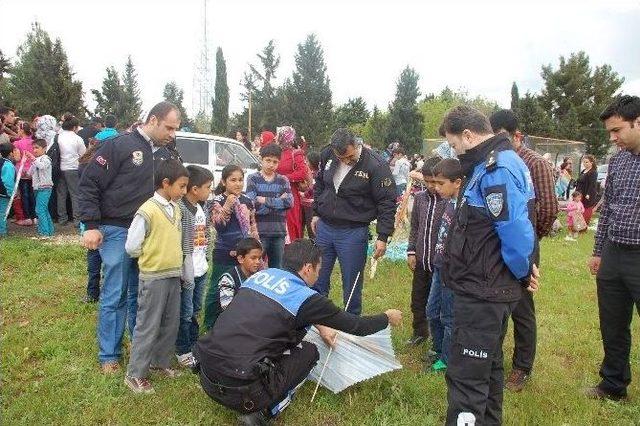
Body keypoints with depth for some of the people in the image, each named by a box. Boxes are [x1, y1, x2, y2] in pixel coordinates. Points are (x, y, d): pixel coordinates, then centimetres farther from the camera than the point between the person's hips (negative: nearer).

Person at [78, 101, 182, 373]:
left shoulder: (165, 155, 11)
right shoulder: (119, 146, -9)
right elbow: (89, 184, -10)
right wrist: (92, 226, -14)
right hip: (117, 231, -6)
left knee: (141, 295, 14)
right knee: (115, 295, 2)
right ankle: (109, 355, 16)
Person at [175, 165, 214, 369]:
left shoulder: (202, 208, 9)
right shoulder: (181, 210, -18)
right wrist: (183, 271, -20)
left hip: (201, 269, 8)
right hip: (187, 270, -8)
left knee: (196, 310, 19)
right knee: (186, 313, 3)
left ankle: (194, 345, 33)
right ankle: (182, 351, 18)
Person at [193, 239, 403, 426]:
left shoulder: (262, 274, 11)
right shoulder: (305, 297, -8)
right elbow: (356, 326, 4)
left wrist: (319, 325, 34)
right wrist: (388, 317, 22)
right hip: (240, 391, -7)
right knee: (309, 351, 14)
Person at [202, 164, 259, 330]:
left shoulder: (247, 201, 8)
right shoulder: (218, 201, -5)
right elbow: (218, 225, -17)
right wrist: (227, 205, -27)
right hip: (224, 254, -4)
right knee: (217, 290, 2)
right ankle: (210, 324, 16)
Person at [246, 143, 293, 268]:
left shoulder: (283, 180, 9)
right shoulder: (253, 179, 1)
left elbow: (289, 202, -7)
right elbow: (253, 204, -13)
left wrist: (265, 200, -11)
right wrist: (278, 201, -10)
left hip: (279, 232, 3)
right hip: (259, 231, -3)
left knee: (277, 269, 13)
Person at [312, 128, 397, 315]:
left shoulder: (376, 165, -17)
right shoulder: (327, 155, -3)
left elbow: (387, 203, -13)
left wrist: (383, 236, -16)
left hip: (354, 232, -4)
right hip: (324, 227, 5)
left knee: (351, 284, 6)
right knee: (317, 278, 14)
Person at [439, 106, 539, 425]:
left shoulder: (497, 168, -22)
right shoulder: (494, 164, 12)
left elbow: (516, 231, -27)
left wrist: (522, 272, -11)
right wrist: (523, 270, 12)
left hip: (482, 293, -11)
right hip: (489, 288, 11)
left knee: (466, 375, -3)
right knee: (486, 365, 24)